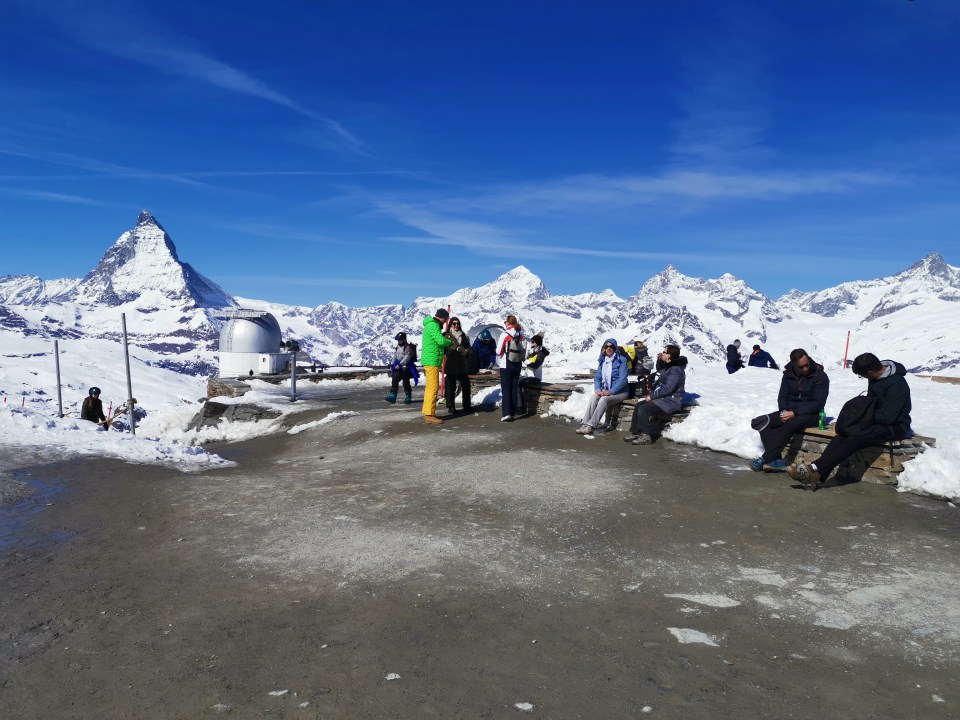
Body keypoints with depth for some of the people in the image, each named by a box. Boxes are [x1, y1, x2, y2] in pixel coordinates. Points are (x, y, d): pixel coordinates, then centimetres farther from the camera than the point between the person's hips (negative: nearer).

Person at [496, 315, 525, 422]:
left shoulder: (505, 335, -13)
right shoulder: (521, 336, 1)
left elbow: (499, 351, -9)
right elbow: (523, 351, 5)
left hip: (506, 365, -5)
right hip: (518, 365, 5)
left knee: (505, 389, -1)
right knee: (514, 388, 13)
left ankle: (506, 413, -10)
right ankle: (513, 411, 20)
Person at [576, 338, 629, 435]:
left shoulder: (621, 360, -7)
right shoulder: (602, 360, 10)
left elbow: (622, 379, -15)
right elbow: (597, 377, 9)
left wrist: (611, 391, -24)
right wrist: (598, 389, -11)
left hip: (619, 391, -5)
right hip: (605, 391, 5)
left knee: (603, 399, -32)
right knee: (593, 397, -26)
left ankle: (590, 425, -35)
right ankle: (584, 424, -33)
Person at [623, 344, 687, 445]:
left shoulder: (676, 370, -19)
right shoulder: (667, 366, 11)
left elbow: (668, 388, -25)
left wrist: (652, 396, -19)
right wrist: (659, 360, 13)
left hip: (671, 401, -10)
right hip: (662, 398, 10)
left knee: (644, 409, -23)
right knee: (639, 405, 0)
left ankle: (646, 436, -17)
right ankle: (635, 432, 1)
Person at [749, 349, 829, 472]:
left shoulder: (820, 377, -9)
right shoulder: (789, 375, 4)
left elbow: (818, 403, -15)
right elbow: (782, 396, 9)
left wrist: (795, 413, -23)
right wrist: (784, 411, -13)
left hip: (810, 414, -5)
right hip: (790, 412, 5)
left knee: (790, 424, -37)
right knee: (761, 422, -20)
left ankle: (765, 459, -31)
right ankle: (776, 460, -30)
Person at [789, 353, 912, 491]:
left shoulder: (897, 384, -23)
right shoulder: (878, 375, 3)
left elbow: (887, 417, -26)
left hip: (894, 426, -8)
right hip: (876, 421, 8)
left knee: (854, 439, -30)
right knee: (843, 434, -19)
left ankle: (815, 469, -37)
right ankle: (816, 475, -32)